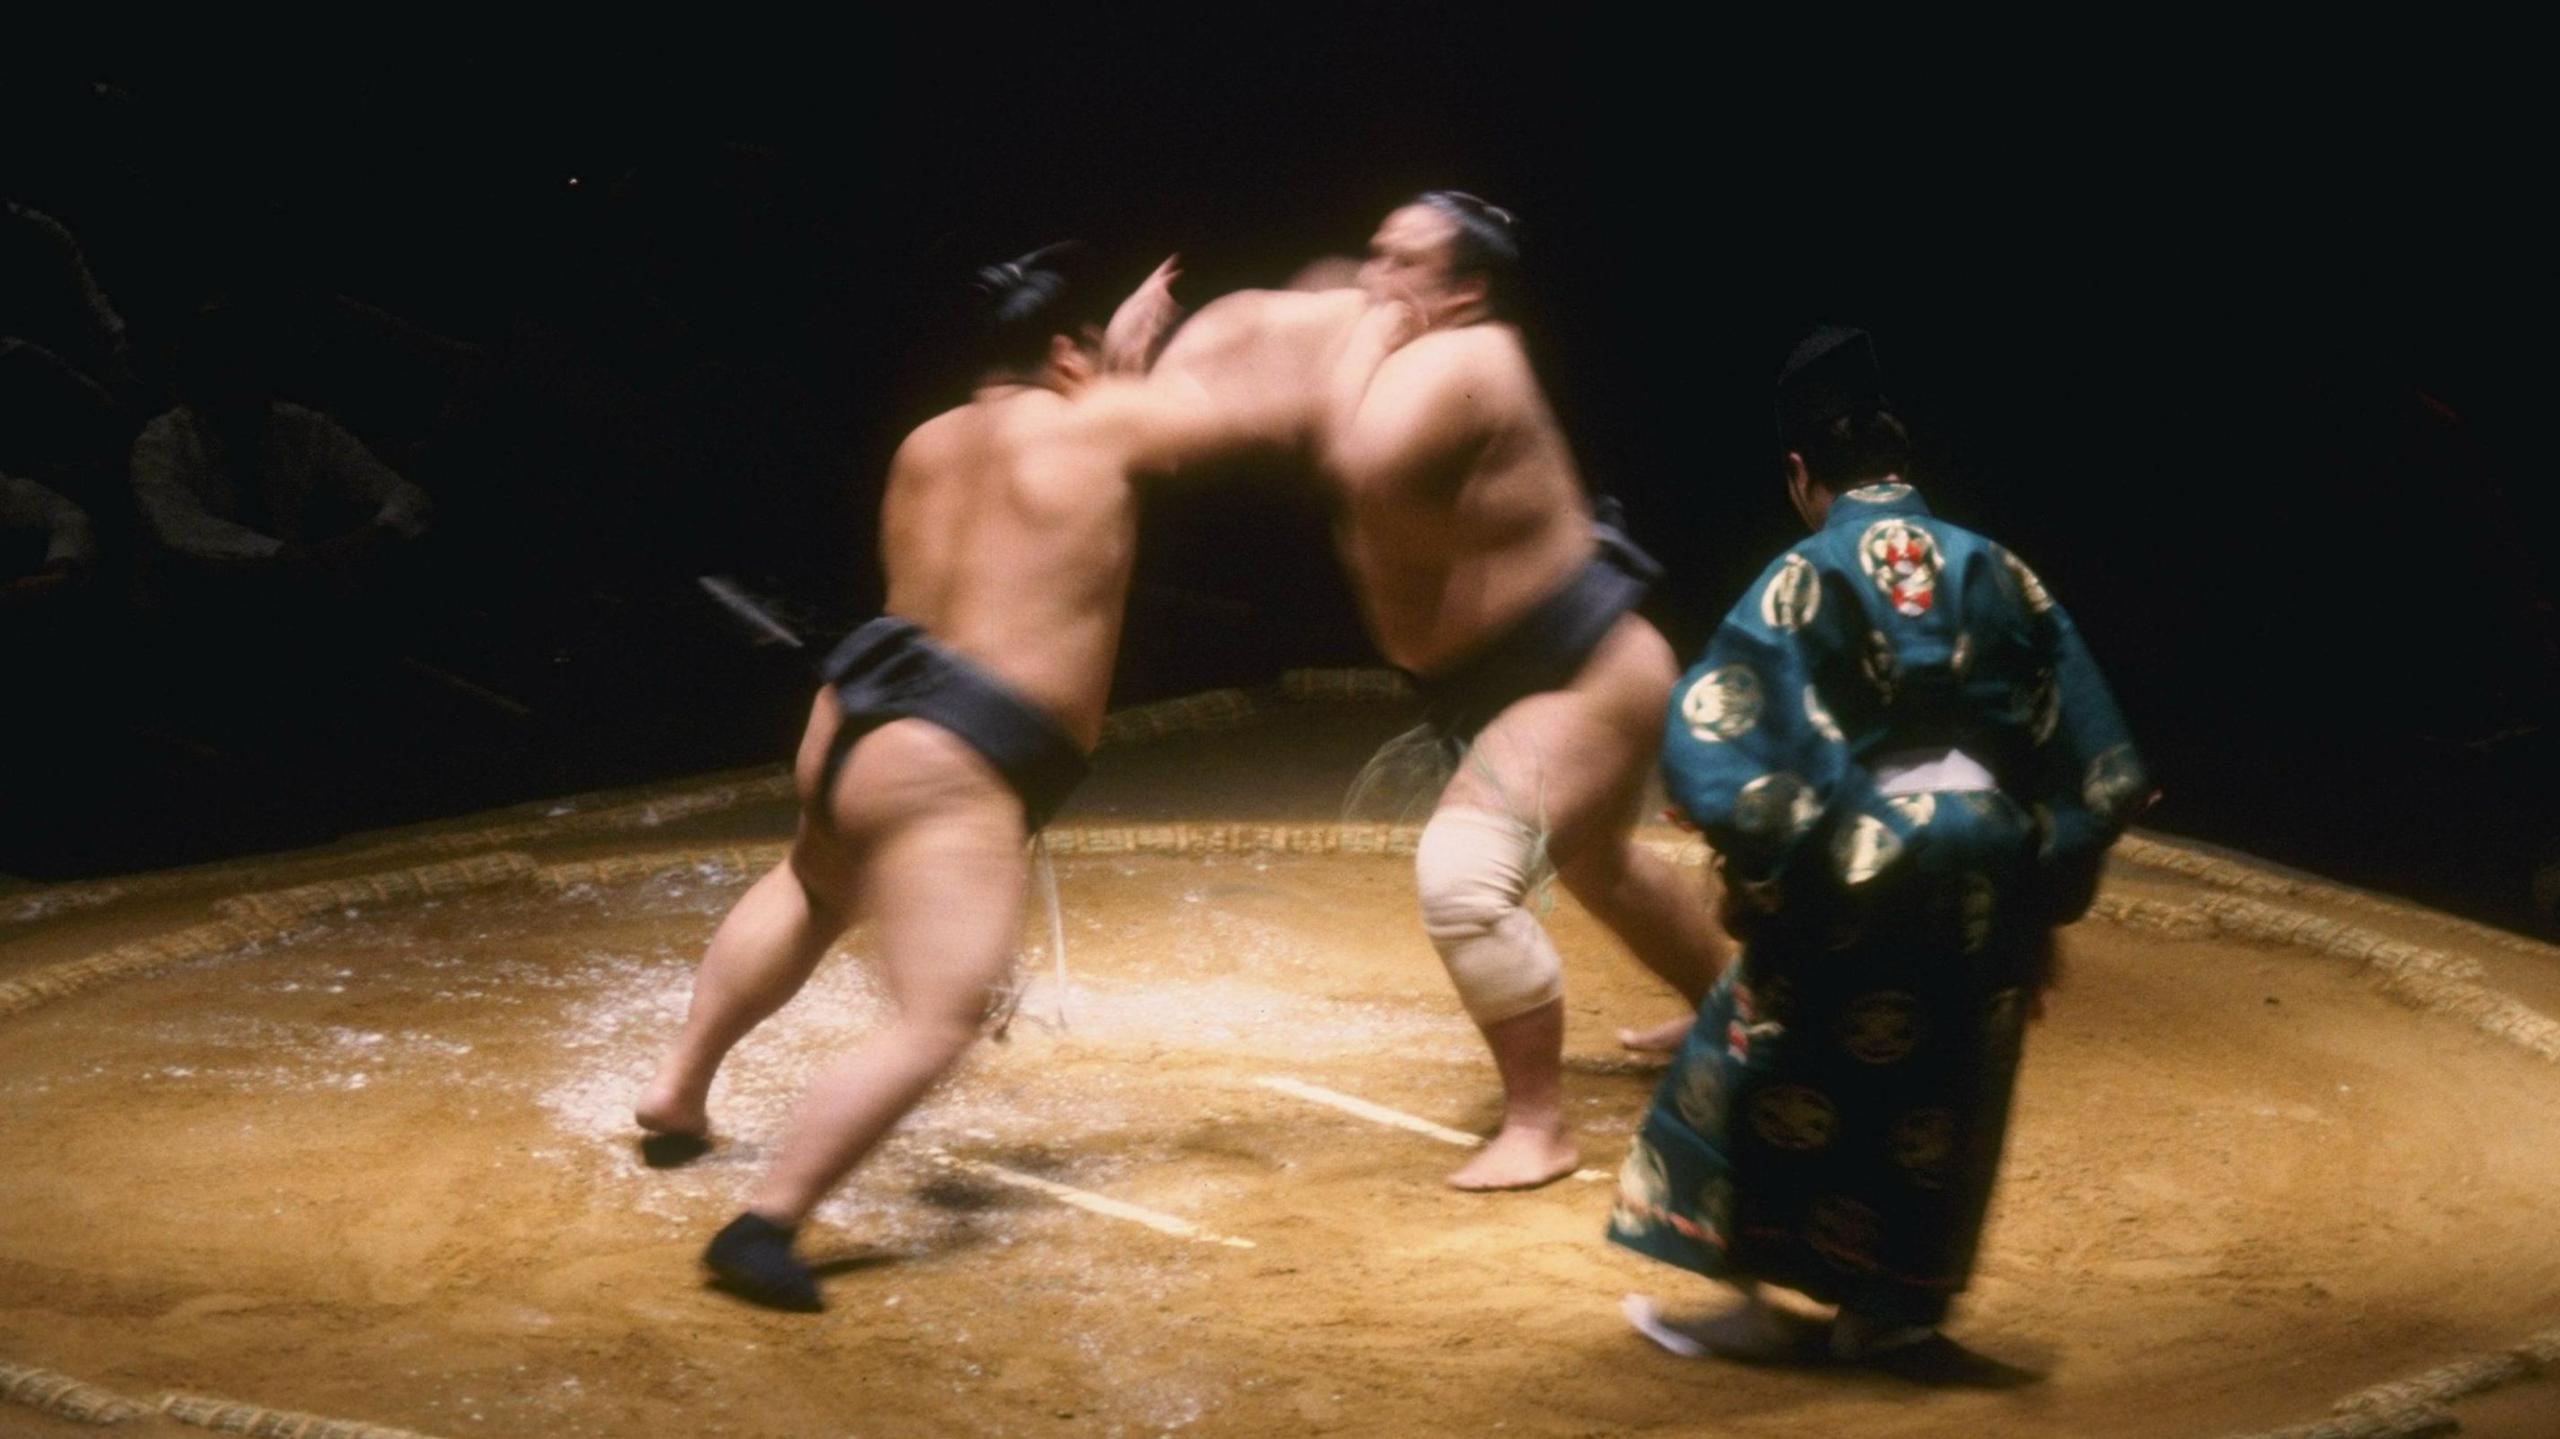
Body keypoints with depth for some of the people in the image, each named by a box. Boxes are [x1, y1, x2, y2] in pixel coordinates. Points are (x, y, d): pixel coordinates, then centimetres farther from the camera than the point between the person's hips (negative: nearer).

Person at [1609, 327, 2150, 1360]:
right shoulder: (1998, 574, 6)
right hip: (1987, 876, 4)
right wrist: (2045, 907, 13)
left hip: (1857, 864, -4)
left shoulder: (1804, 580, -5)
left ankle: (1750, 1291, 11)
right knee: (1933, 1091, 17)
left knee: (1772, 1066, 11)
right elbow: (2089, 760, 7)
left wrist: (1751, 864, -5)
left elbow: (1713, 733, -14)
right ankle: (1894, 1300, 24)